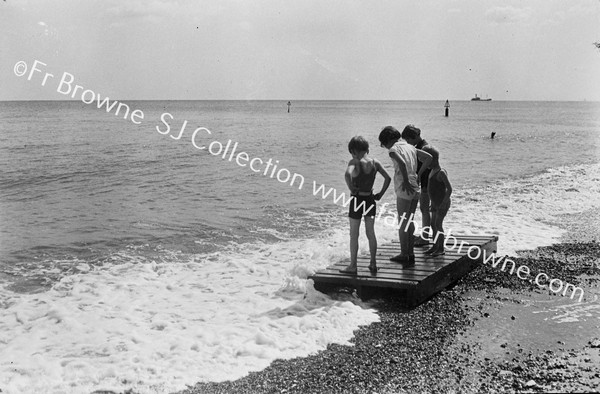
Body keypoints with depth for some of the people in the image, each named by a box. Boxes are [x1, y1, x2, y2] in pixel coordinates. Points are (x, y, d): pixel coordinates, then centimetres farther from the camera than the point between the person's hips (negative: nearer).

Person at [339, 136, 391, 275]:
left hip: (357, 200, -5)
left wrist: (351, 188, -19)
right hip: (370, 199, 5)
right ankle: (373, 264, 19)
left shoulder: (354, 162, -14)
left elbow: (348, 174, -33)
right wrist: (380, 194, 7)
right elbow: (388, 178, 1)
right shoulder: (375, 163, 0)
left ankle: (353, 266, 10)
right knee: (371, 233, 15)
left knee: (354, 235, 6)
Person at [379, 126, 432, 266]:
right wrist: (418, 175, 12)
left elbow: (402, 163, -26)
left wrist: (406, 182, -18)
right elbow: (429, 157, 15)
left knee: (402, 223, 2)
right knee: (409, 222, 15)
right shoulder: (410, 147, 15)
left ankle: (404, 255, 5)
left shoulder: (394, 149, -7)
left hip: (405, 190, -7)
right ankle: (410, 254, 19)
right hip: (415, 189, 7)